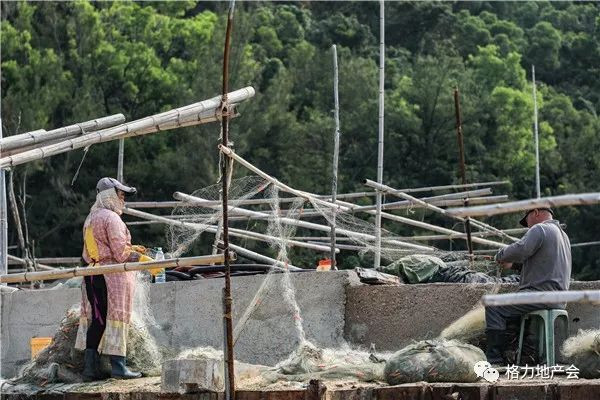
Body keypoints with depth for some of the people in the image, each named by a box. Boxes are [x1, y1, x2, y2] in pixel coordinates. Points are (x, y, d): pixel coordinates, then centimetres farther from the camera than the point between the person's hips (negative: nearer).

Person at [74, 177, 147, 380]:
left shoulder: (91, 218, 17)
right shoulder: (111, 218, -12)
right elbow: (121, 254, -16)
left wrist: (132, 249, 19)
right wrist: (144, 259, -9)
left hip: (93, 277, 8)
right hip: (113, 275, -8)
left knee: (96, 320, 10)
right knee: (117, 318, -4)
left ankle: (90, 367, 10)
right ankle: (118, 366, -4)